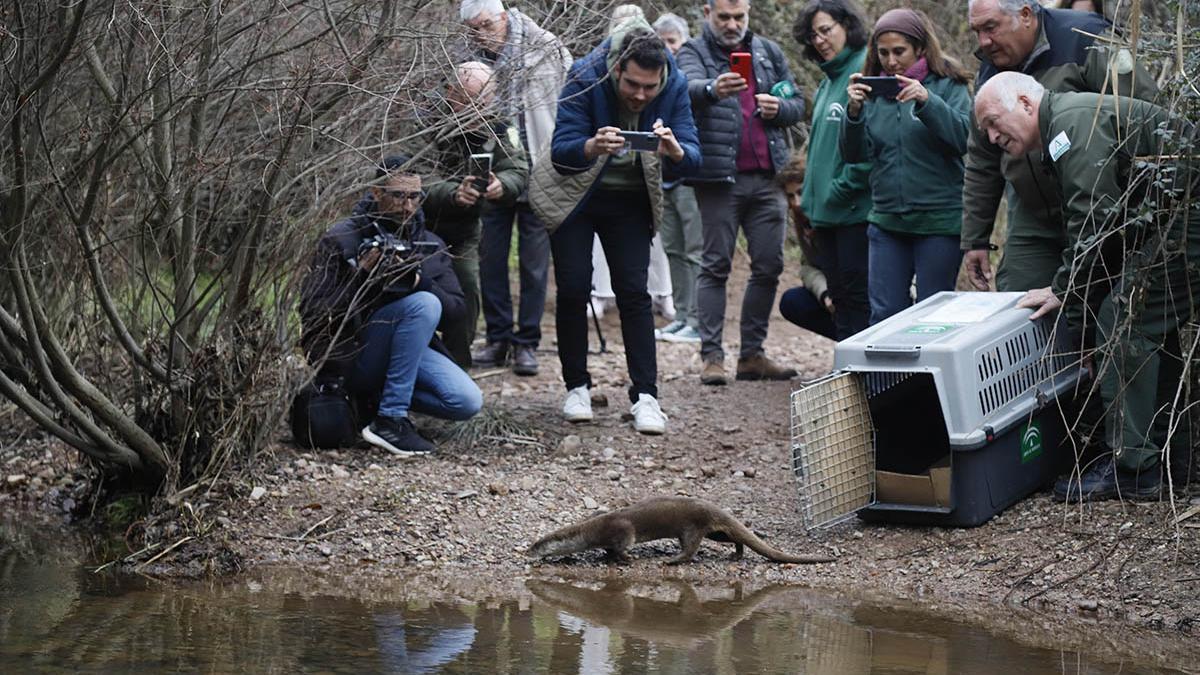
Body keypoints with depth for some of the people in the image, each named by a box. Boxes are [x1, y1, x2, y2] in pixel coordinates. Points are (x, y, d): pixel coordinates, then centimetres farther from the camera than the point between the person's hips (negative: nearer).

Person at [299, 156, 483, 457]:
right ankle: (390, 420, -26)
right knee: (424, 304, -29)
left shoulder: (431, 246, 10)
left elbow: (456, 309, 1)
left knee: (468, 403, -19)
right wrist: (361, 277, -24)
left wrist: (420, 282, -18)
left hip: (408, 351, 5)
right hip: (350, 355, -5)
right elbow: (312, 312, -12)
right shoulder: (340, 240, -5)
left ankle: (381, 395, 4)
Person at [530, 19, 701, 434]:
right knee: (573, 290, -4)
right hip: (574, 195, -1)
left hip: (631, 202, 1)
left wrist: (673, 149, -42)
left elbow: (691, 161, -18)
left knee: (634, 292, -7)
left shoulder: (675, 86, -17)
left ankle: (645, 396, -8)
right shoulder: (586, 77, -24)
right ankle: (577, 388, 9)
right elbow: (560, 151, -27)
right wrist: (593, 146, -49)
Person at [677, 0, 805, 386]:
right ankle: (711, 356, -3)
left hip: (767, 177, 5)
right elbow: (690, 88, -22)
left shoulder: (768, 52, 14)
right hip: (719, 177, -5)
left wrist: (779, 109, -4)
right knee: (715, 266, -4)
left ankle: (752, 354, 15)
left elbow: (798, 104, 19)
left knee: (768, 266, 6)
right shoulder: (693, 53, 0)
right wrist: (713, 90, -45)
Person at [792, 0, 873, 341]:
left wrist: (841, 191, -16)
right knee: (839, 296, 12)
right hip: (827, 211, 9)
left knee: (857, 296, -6)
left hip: (856, 210, -9)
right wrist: (811, 204, 17)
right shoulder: (828, 82, 19)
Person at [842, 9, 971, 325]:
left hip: (939, 220, -3)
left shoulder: (948, 86, -1)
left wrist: (927, 102, -28)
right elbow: (855, 154, 3)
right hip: (887, 220, 4)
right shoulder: (873, 91, 9)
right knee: (884, 313, 2)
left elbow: (964, 138, -15)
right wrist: (854, 112, -15)